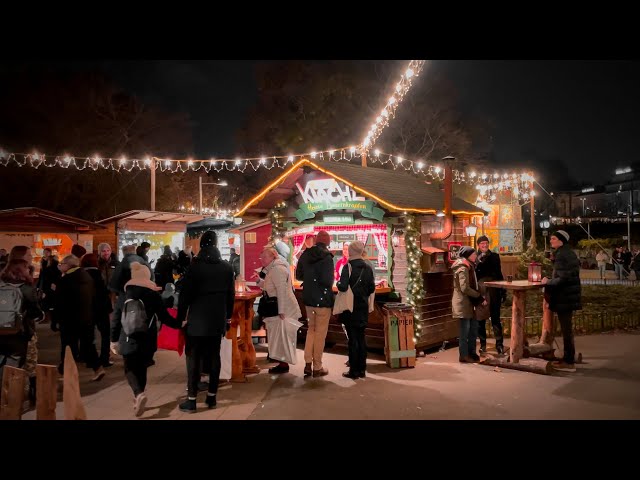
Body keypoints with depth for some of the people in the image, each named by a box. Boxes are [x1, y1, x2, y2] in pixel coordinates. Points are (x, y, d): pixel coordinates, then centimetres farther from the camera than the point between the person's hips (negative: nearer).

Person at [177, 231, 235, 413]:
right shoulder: (227, 267, 3)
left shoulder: (195, 267, -9)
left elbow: (185, 294, -9)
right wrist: (228, 316, 16)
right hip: (218, 319, 4)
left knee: (194, 359, 2)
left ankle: (191, 401, 4)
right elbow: (231, 294, 7)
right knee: (214, 357, 11)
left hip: (197, 320, -4)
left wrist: (181, 317, -1)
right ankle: (212, 397, 17)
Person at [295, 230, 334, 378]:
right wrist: (329, 284, -2)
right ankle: (317, 367, 12)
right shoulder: (327, 257, -16)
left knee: (311, 329, 19)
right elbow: (327, 281, -23)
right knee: (320, 333, 5)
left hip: (308, 298, 6)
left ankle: (308, 364, 19)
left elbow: (298, 275, 10)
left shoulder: (305, 255, 3)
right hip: (323, 299, -6)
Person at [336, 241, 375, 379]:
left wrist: (338, 284, -1)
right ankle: (362, 369, 18)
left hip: (350, 307, -5)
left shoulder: (348, 267, -14)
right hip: (363, 308, 5)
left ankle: (354, 371, 6)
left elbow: (343, 287, -22)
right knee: (361, 338, 12)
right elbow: (372, 288, 6)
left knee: (352, 339, 1)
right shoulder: (368, 268, 3)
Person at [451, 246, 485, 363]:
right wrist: (479, 296, -12)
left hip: (469, 303, 10)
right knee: (465, 331, -3)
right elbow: (465, 288, -23)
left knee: (474, 328, 14)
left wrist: (480, 299, 4)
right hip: (463, 304, -10)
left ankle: (471, 353, 23)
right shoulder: (463, 269, -16)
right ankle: (464, 355, 5)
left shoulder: (469, 267, 16)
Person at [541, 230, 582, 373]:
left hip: (564, 297, -10)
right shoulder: (570, 253, 13)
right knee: (567, 328, 17)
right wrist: (551, 280, 15)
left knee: (566, 329, -3)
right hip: (570, 295, 10)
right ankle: (568, 358, 26)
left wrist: (548, 282, -9)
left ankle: (569, 362, 4)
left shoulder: (561, 255, -18)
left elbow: (562, 279, -24)